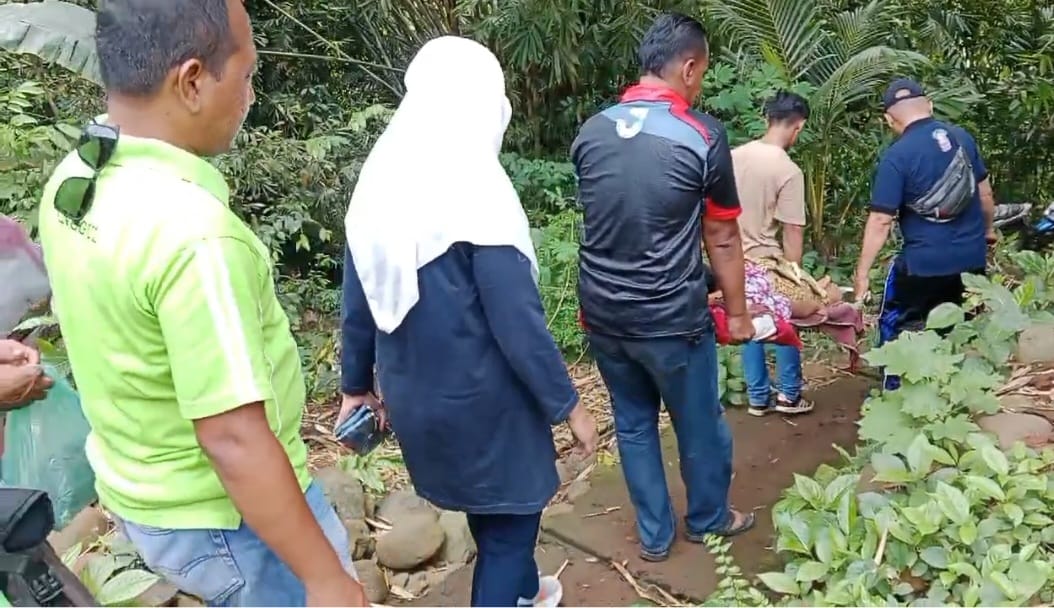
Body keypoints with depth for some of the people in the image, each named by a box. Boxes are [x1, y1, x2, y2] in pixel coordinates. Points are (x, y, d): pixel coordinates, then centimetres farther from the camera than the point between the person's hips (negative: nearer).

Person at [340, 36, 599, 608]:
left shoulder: (379, 183, -2)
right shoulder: (476, 190, -22)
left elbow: (357, 304, 5)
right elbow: (519, 321, -21)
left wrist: (357, 384, 17)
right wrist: (568, 405, -10)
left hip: (410, 395, 8)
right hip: (478, 397, -7)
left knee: (490, 506, 28)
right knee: (508, 519, 14)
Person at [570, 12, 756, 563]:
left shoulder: (591, 132, 1)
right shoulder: (702, 136, -14)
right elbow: (722, 238, -7)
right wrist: (737, 313, 5)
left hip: (602, 314, 5)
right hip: (671, 318, -4)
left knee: (633, 424, 19)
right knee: (700, 424, 18)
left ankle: (654, 534, 33)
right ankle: (708, 520, 39)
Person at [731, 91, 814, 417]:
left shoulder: (734, 156, 0)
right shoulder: (788, 171, -19)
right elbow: (792, 232, -18)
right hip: (768, 264, -6)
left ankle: (758, 398, 25)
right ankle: (789, 395, 25)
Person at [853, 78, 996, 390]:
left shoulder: (896, 156, -16)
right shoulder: (962, 137, 2)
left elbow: (880, 221, -17)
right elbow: (985, 192, 13)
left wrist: (862, 272, -12)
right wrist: (988, 229, 31)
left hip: (924, 261, -5)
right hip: (972, 256, 6)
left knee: (895, 325, 12)